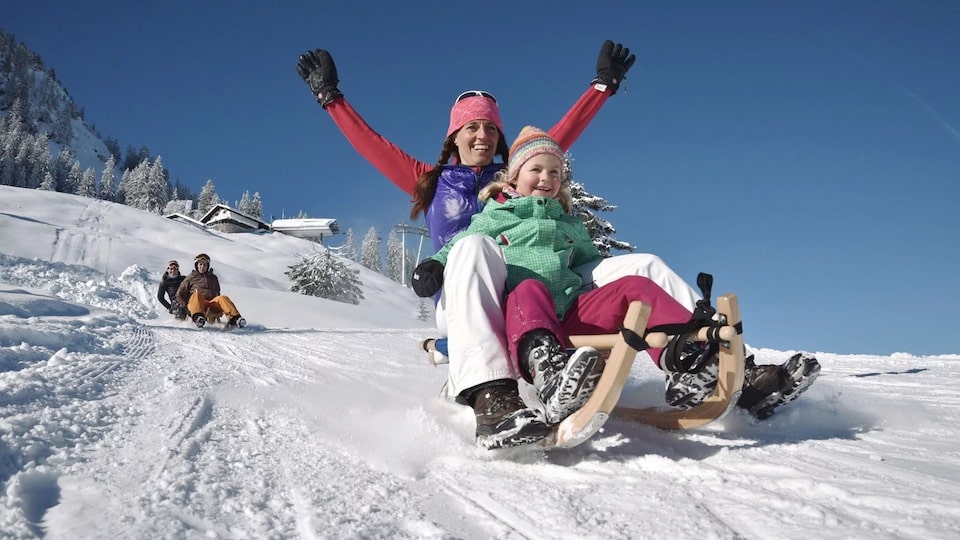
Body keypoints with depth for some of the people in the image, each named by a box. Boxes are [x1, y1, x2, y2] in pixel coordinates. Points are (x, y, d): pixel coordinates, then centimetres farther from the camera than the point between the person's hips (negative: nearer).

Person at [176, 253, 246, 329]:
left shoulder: (213, 278, 31)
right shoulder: (191, 278, 23)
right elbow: (180, 294, 23)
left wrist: (219, 308, 21)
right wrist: (185, 306, 7)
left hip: (212, 304, 2)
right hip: (195, 303, -2)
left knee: (223, 298, -30)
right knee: (196, 295, -37)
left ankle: (234, 319, -54)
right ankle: (198, 317, -65)